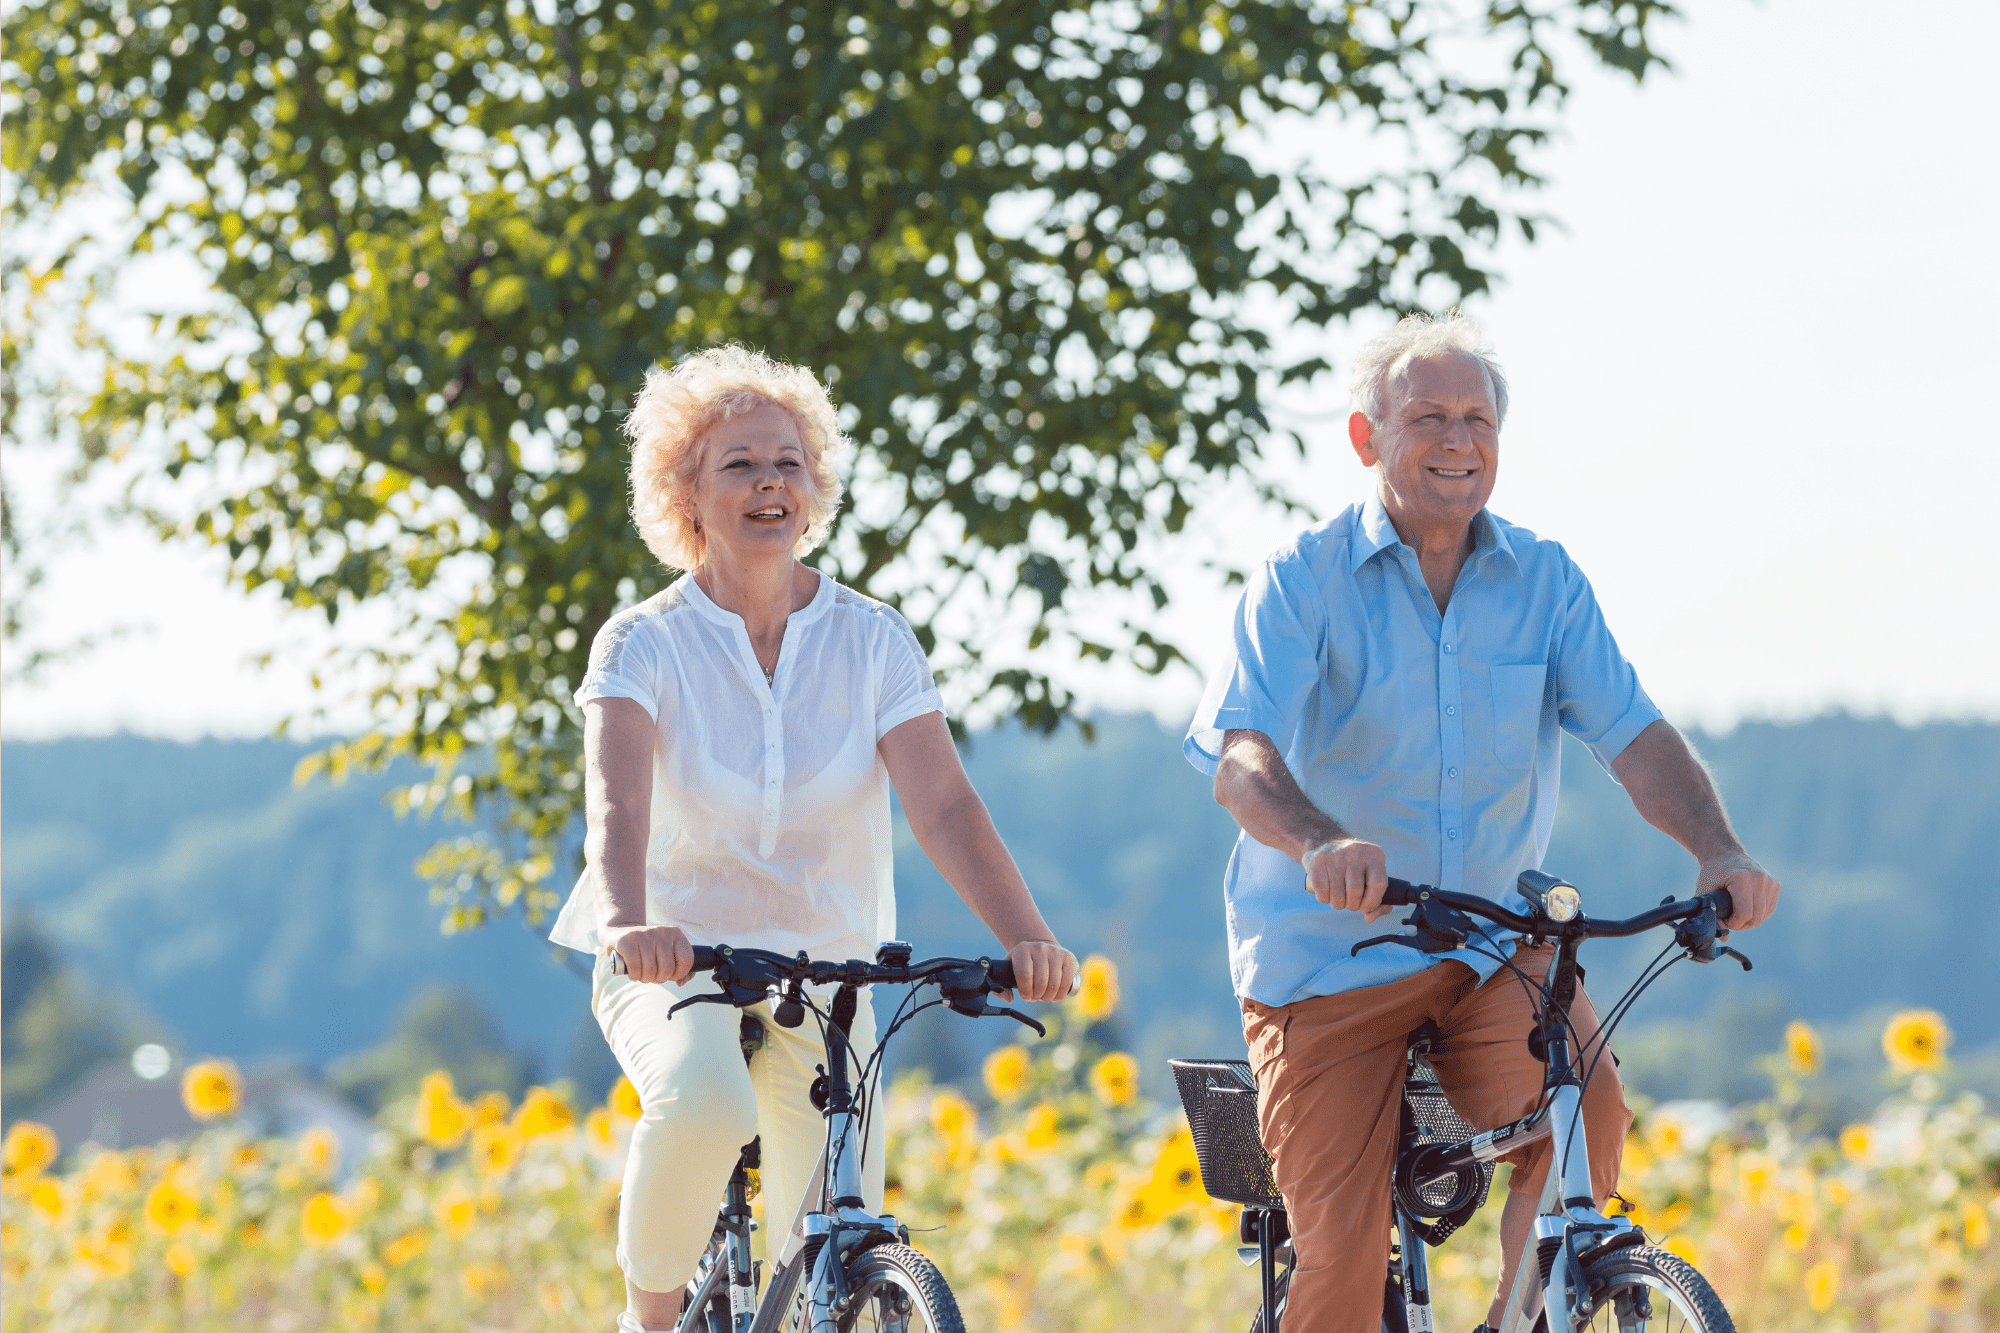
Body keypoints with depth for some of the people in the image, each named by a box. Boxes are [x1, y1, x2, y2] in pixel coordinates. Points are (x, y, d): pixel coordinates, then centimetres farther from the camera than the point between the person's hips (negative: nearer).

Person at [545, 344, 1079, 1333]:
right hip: (676, 969, -3)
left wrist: (1026, 937, -30)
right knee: (704, 1103, -37)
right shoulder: (644, 645, -7)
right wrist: (628, 924, -45)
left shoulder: (872, 641, -1)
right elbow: (618, 806, -23)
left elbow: (942, 805, -13)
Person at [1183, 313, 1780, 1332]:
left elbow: (1634, 736, -6)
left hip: (1495, 947, 2)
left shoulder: (1544, 581, 3)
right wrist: (1323, 843, -43)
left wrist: (1716, 847, -27)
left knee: (1588, 1114, -26)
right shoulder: (1303, 581, -7)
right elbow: (1241, 764, -20)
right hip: (1330, 953, -2)